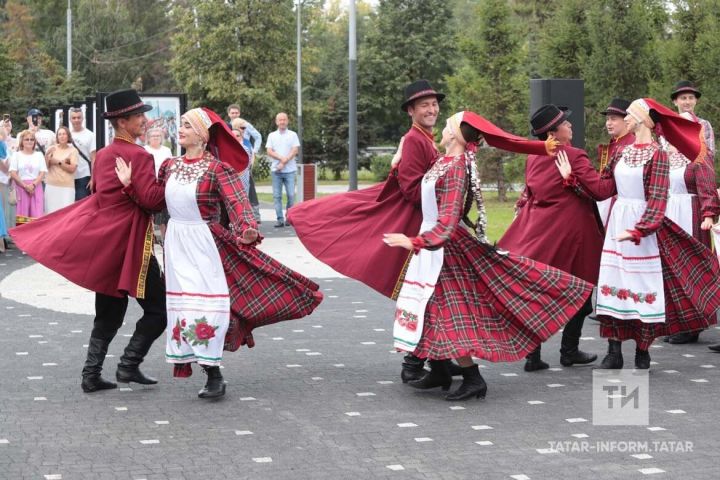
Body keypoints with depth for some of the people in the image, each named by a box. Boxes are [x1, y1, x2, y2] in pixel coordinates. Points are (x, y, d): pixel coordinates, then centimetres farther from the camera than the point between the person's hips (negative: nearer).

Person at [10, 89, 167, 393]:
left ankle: (91, 375, 10)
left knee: (108, 315, 13)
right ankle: (129, 366, -3)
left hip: (102, 238, 8)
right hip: (128, 242, -8)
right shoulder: (138, 155, -13)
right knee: (158, 309, 0)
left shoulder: (102, 155, 13)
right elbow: (152, 200, -19)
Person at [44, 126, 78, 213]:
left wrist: (58, 162, -5)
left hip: (67, 187, -2)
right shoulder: (52, 149, 8)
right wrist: (47, 155, -10)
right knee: (51, 212, -2)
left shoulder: (73, 150, 3)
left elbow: (72, 168, -6)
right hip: (51, 185, 2)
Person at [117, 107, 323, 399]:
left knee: (205, 301, -7)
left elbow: (237, 202, -22)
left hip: (204, 243, -6)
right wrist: (129, 182, 3)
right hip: (176, 242, 6)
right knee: (182, 302, 7)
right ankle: (212, 376, 16)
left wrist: (247, 229, -39)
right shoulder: (170, 166, 8)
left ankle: (214, 377, 2)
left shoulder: (217, 168, -11)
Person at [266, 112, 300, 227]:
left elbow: (295, 150, -1)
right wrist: (281, 158, -12)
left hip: (289, 170, -1)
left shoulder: (293, 135, 8)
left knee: (291, 195, -5)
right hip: (275, 170, 2)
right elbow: (269, 152, 3)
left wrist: (284, 162, -11)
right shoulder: (272, 136, 13)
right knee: (277, 196, -3)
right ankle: (280, 219, -1)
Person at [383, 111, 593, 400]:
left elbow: (447, 221, -29)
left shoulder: (456, 168, -21)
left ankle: (473, 379, -1)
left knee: (449, 313, -7)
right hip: (435, 245, 9)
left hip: (447, 246, -9)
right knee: (433, 310, 15)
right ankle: (439, 372, 25)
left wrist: (415, 243, -35)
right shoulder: (446, 161, 5)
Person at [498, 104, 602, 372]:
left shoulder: (532, 158, 5)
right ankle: (569, 351, 15)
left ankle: (532, 355, 4)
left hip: (537, 229, 6)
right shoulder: (574, 156, -14)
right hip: (571, 228, -5)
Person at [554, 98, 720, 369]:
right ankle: (614, 353, 10)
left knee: (643, 287, -2)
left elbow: (657, 200, -17)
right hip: (617, 223, 7)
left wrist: (638, 230, -27)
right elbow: (604, 188, 11)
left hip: (642, 226, -7)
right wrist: (572, 177, 9)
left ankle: (642, 354, 10)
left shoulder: (657, 155, -10)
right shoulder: (625, 152, 10)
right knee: (614, 285, 5)